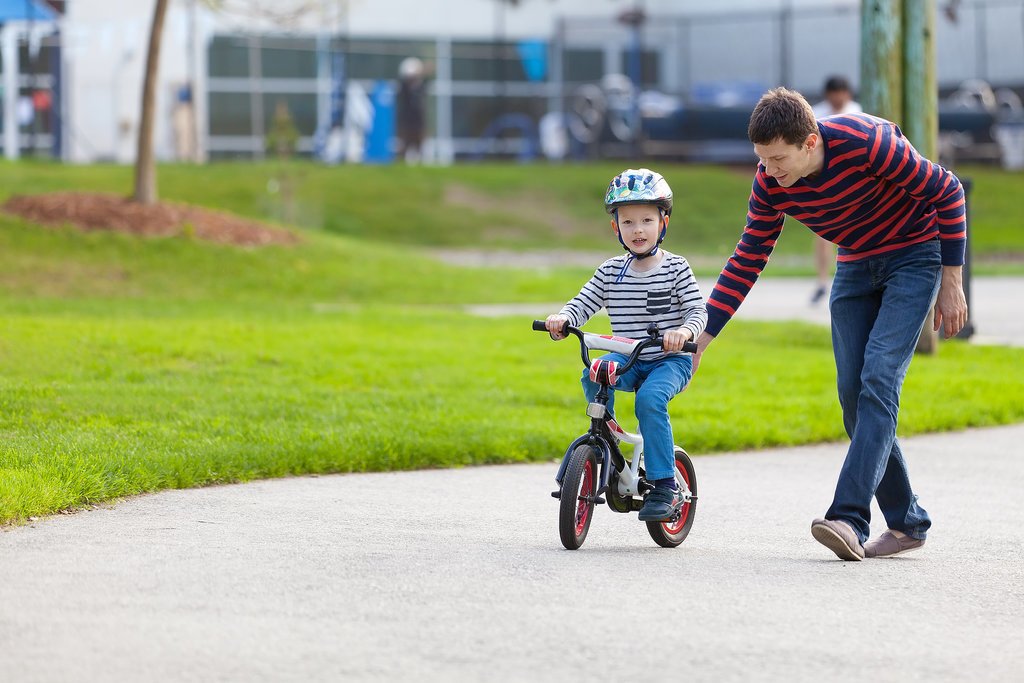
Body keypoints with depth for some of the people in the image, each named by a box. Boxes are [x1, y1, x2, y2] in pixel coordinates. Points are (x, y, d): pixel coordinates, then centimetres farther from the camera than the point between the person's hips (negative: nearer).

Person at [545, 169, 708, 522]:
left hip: (669, 361, -3)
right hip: (627, 360, 3)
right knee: (594, 376, -28)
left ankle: (664, 486, -25)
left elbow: (698, 311, -9)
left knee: (650, 399, -32)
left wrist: (684, 330, -31)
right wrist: (562, 318, -19)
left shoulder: (676, 269, -4)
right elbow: (583, 304, 3)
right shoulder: (611, 272, 6)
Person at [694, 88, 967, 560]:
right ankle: (906, 522, 7)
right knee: (852, 392, -3)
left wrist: (951, 281, -15)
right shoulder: (770, 184, -14)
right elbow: (747, 260, -4)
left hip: (914, 256, -6)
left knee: (878, 379, -19)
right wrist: (700, 339, -8)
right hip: (856, 267, 6)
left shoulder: (865, 142, -31)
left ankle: (850, 518, -27)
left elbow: (947, 192, -19)